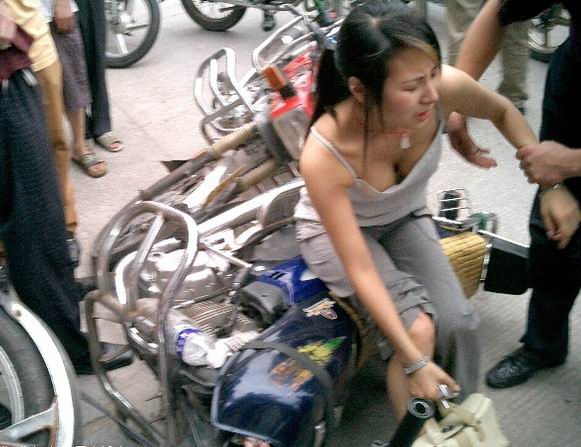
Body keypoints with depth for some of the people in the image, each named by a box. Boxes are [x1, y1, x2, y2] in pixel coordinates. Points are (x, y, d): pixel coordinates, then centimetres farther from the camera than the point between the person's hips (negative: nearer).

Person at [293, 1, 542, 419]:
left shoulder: (446, 87, -30)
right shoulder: (323, 156, -38)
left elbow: (503, 111, -4)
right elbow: (360, 270, -31)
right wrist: (414, 361, -30)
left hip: (404, 219, 4)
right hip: (334, 230, -3)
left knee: (457, 323, -17)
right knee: (417, 328, -23)